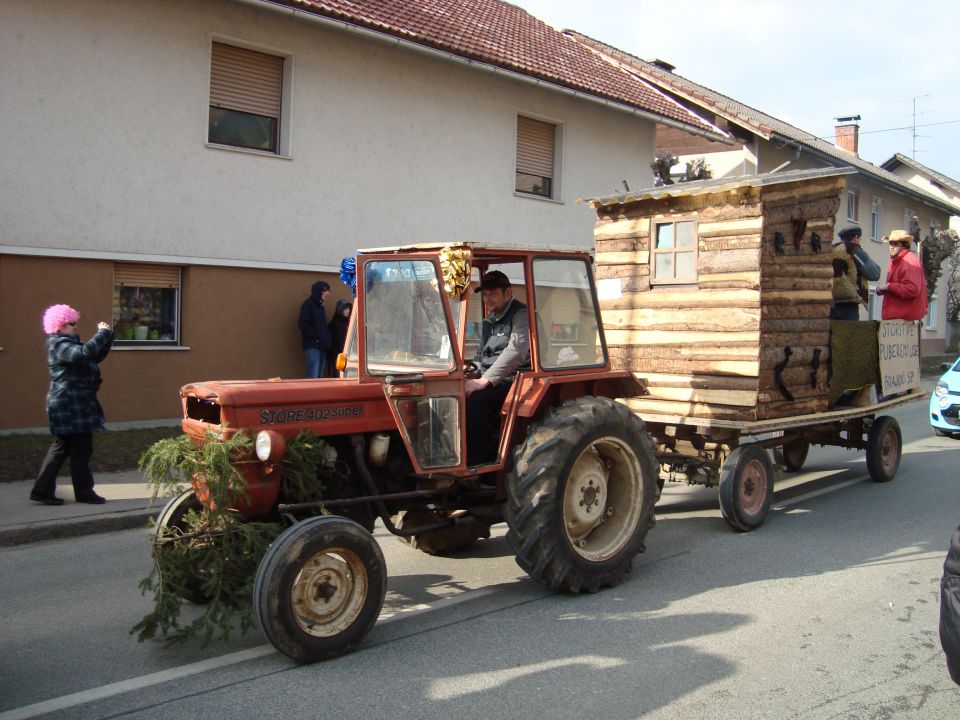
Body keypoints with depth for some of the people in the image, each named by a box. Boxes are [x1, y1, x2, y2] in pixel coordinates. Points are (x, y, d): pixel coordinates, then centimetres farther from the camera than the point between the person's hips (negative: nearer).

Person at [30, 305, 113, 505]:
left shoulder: (68, 343, 18)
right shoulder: (60, 345, -14)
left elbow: (96, 356, 21)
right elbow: (85, 353, -33)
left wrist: (107, 335, 8)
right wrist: (103, 333, -24)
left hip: (73, 404, 10)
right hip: (72, 405, -10)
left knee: (61, 448, 12)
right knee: (81, 449, -3)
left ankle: (42, 490, 15)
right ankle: (84, 492, 5)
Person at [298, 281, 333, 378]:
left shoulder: (320, 306, 20)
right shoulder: (308, 304, -5)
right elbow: (302, 324, -14)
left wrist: (326, 339, 6)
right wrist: (316, 336, -13)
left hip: (322, 346, 8)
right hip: (312, 346, -8)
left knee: (320, 376, 6)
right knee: (313, 376, -14)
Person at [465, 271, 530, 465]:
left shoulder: (521, 315, -7)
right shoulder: (489, 321, 20)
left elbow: (515, 351, -22)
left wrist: (485, 380, -27)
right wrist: (473, 375, 6)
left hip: (512, 382, -8)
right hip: (489, 382, 8)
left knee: (474, 399, -32)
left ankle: (475, 462, -24)